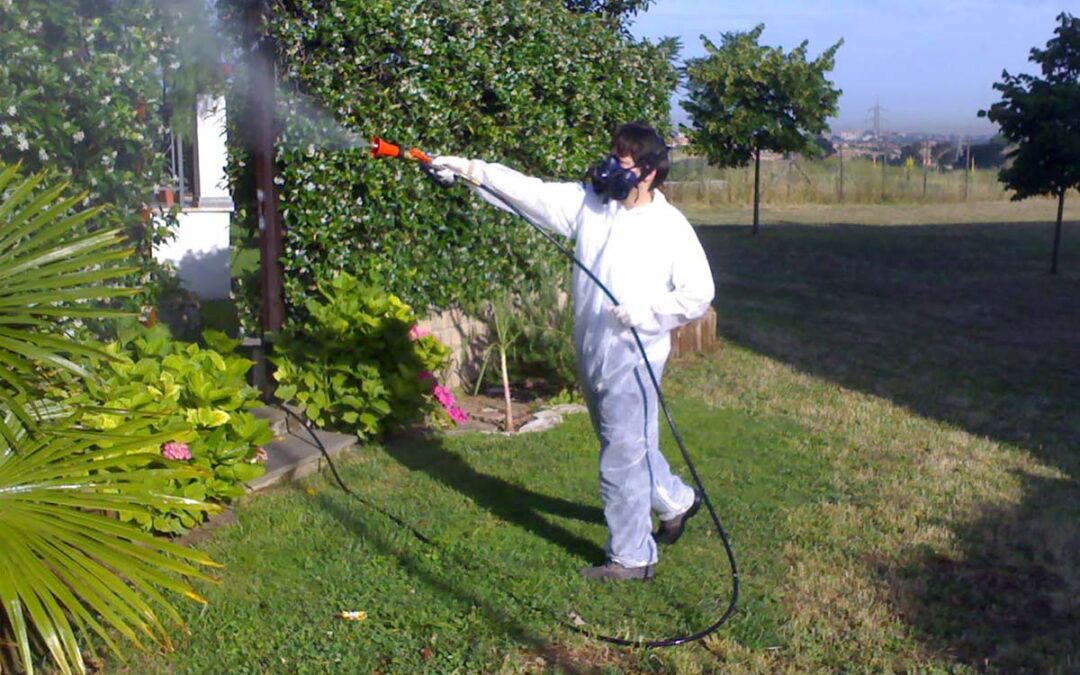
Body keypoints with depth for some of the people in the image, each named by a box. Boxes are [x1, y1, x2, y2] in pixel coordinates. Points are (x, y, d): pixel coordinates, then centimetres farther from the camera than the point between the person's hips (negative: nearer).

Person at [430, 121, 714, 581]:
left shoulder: (671, 228, -10)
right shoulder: (588, 203, 3)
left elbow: (698, 295, -8)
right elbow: (532, 192, -4)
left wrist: (644, 311, -19)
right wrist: (470, 169, -13)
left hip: (633, 359, -6)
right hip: (592, 354, 6)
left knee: (622, 458, -1)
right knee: (629, 446, 22)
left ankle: (631, 557, 15)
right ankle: (677, 501, 47)